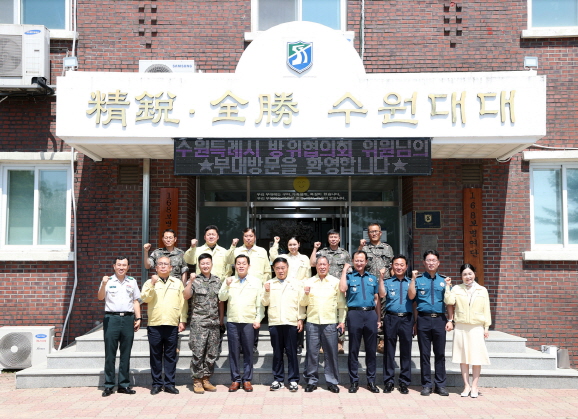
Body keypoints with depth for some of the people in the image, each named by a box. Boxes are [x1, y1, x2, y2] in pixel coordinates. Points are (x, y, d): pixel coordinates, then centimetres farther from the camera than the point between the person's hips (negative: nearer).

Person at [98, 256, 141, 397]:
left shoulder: (132, 281, 13)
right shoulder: (108, 281, 5)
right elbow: (100, 297, -9)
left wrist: (138, 318, 7)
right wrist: (103, 285, -26)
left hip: (128, 319, 2)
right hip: (111, 318, -2)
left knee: (126, 353, 6)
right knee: (110, 353, 0)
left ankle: (124, 384, 13)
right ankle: (108, 385, 6)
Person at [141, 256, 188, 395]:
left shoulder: (178, 283, 12)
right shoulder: (150, 282, 10)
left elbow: (183, 303, 10)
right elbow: (145, 298, -6)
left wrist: (183, 320, 3)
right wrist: (152, 284, -16)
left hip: (172, 325, 1)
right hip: (154, 324, 0)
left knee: (171, 356, 4)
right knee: (156, 355, 4)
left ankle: (169, 384, 11)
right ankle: (157, 383, 14)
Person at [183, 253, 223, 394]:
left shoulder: (217, 280, 12)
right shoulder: (195, 280, 1)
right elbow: (186, 296, -12)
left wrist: (221, 318, 14)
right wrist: (190, 281, -23)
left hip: (214, 322, 4)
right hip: (199, 322, -4)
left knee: (212, 352, 6)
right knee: (198, 352, -4)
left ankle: (206, 379, 17)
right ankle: (197, 380, 6)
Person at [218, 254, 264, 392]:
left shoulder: (256, 281, 7)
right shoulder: (229, 280, 10)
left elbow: (260, 303, 6)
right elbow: (221, 297, 1)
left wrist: (258, 319, -1)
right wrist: (227, 286, -15)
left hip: (249, 321, -1)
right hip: (232, 321, 1)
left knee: (248, 351, 2)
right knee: (233, 351, 3)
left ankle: (247, 380, 11)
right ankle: (235, 379, 12)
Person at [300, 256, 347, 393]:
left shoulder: (335, 282, 6)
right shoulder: (309, 282, 9)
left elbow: (341, 303, 6)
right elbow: (302, 303, 8)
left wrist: (342, 320, 0)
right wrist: (306, 294, -12)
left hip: (330, 323, -1)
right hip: (312, 322, 1)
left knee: (331, 352, 2)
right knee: (312, 352, 3)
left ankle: (332, 381, 13)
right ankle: (311, 380, 14)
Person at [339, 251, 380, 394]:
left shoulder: (372, 278, 17)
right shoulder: (349, 277, 7)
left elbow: (376, 299, 16)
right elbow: (342, 289, -14)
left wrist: (378, 318, 9)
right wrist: (344, 270, -6)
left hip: (371, 314, 3)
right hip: (355, 313, -3)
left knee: (371, 349, 6)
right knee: (354, 349, 2)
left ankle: (371, 381, 14)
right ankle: (354, 381, 10)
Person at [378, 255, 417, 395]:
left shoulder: (410, 282, 14)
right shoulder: (388, 282, 11)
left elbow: (412, 297, -5)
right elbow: (382, 295, -8)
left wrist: (413, 279, -9)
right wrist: (381, 278, -11)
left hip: (407, 319, 1)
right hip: (391, 318, -1)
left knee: (406, 350, 3)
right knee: (389, 350, 2)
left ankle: (404, 382, 11)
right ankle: (388, 381, 10)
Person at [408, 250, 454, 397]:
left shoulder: (444, 280, 11)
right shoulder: (418, 279, 6)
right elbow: (411, 296, -7)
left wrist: (450, 320, 2)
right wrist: (413, 278, -12)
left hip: (440, 319, 1)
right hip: (423, 319, -1)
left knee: (440, 353, 4)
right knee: (425, 353, 4)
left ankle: (440, 385, 13)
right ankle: (426, 385, 12)